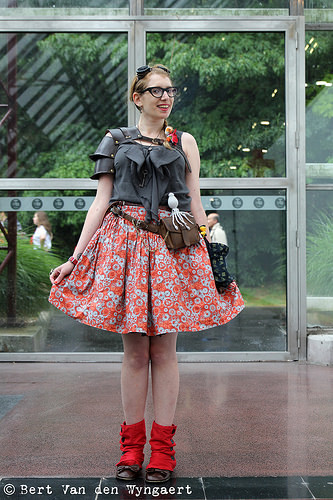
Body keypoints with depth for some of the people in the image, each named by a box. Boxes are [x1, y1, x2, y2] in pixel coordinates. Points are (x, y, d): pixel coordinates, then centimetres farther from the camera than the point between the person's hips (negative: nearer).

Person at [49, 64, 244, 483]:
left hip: (172, 246, 0)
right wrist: (74, 258, 2)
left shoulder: (184, 142, 14)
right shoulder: (116, 142, 12)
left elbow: (195, 205, 12)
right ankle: (131, 445, 11)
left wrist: (213, 258, 7)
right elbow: (100, 202, 8)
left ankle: (162, 447, 8)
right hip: (125, 243, 0)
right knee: (134, 350, 1)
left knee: (164, 349, -1)